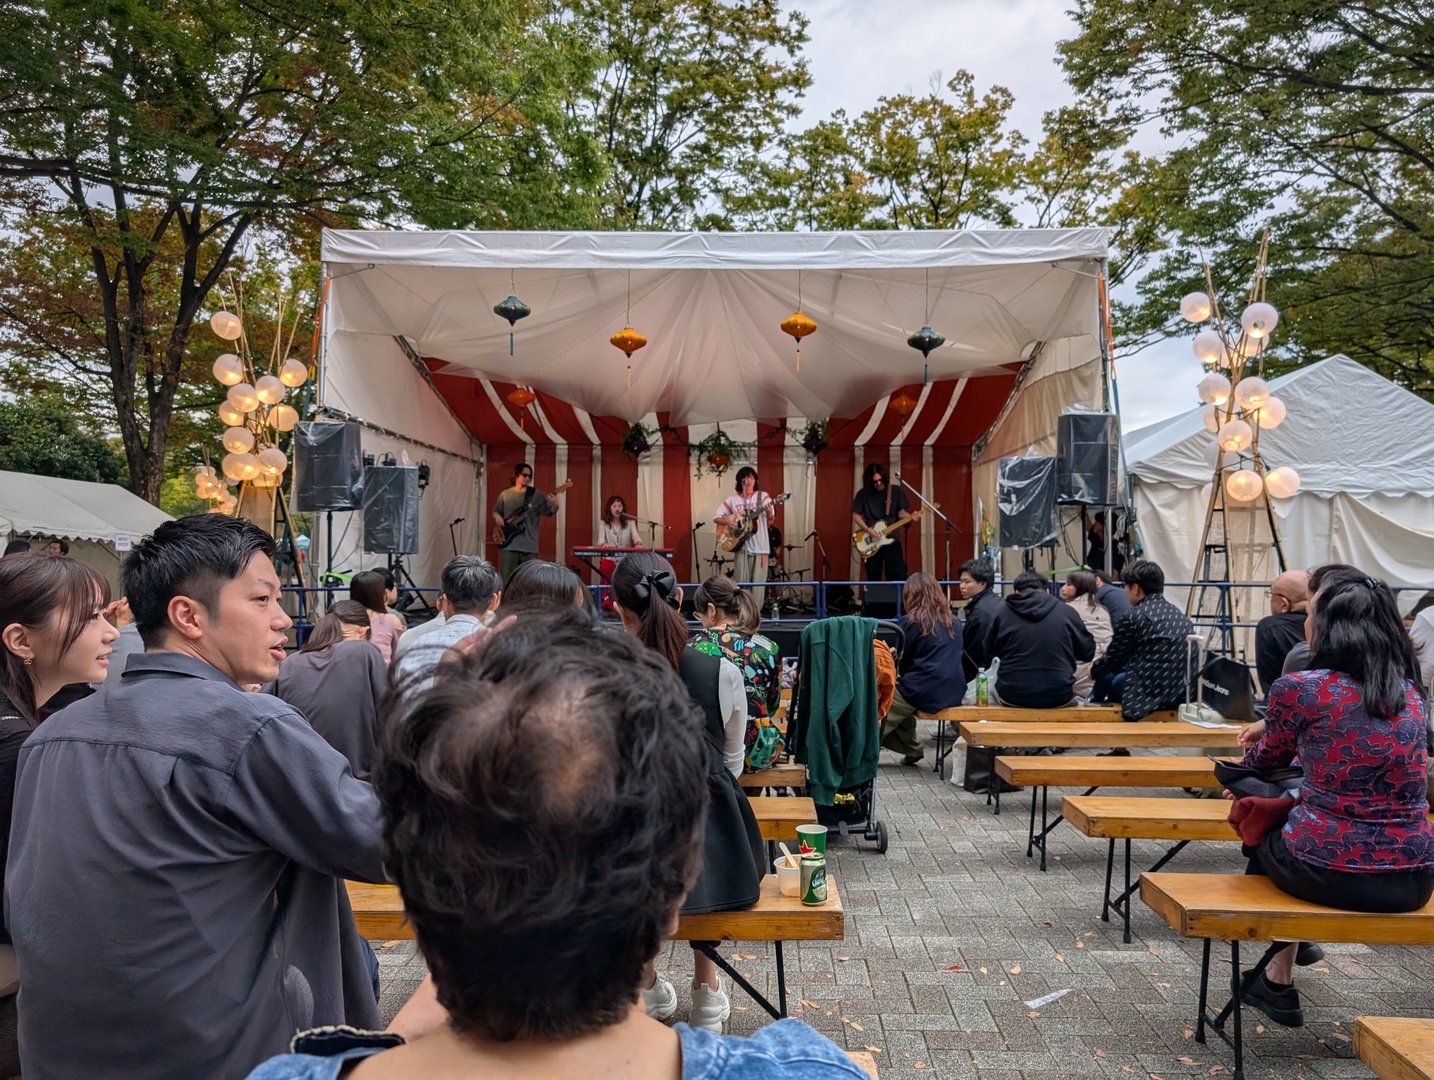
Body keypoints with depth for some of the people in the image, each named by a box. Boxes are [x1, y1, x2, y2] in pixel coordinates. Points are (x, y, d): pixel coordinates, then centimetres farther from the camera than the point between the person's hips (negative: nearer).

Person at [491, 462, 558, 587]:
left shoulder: (537, 495, 4)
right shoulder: (505, 494, 9)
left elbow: (549, 512, -1)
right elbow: (495, 511, 20)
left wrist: (554, 506, -22)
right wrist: (497, 517, -2)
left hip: (529, 545, 0)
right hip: (508, 544, 0)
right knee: (505, 579, -2)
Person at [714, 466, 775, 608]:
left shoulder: (762, 496, 2)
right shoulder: (732, 500, 6)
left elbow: (770, 518, -8)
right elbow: (716, 517, 8)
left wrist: (769, 512, -32)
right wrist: (728, 522, -13)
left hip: (760, 547, -1)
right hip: (741, 546, 1)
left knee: (758, 583, 0)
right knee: (742, 583, -1)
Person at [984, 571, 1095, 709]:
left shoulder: (1003, 611, -1)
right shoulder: (1066, 612, -2)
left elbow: (989, 651, 12)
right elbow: (1088, 652, 7)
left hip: (1012, 697, 0)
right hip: (1058, 697, 0)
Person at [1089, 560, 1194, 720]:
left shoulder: (1132, 617, -9)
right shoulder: (1179, 615, 10)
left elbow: (1113, 660, 3)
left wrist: (1094, 669, 25)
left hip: (1152, 694, -7)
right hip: (1183, 693, 7)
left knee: (1107, 675, 19)